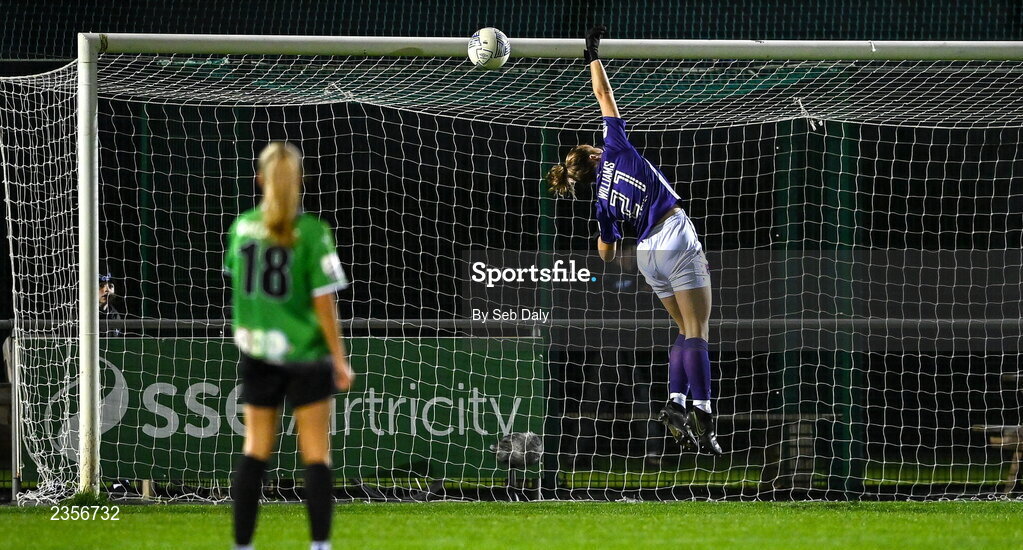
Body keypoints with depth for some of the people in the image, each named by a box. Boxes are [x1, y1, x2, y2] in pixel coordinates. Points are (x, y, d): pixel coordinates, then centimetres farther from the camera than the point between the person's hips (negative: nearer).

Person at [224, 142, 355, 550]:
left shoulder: (242, 227, 1)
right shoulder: (312, 231, -11)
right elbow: (323, 301, -11)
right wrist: (340, 360, -5)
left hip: (257, 352, 4)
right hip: (306, 354, -4)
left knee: (256, 450, 10)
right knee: (316, 455, 2)